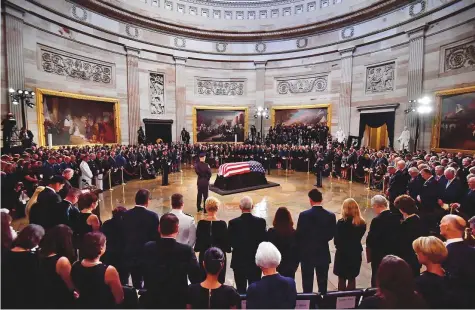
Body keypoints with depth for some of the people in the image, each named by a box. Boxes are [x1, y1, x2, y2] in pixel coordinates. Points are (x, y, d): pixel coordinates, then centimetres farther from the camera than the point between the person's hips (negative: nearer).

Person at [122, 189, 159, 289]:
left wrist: (127, 251, 13)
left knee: (136, 285, 18)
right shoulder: (152, 216, -17)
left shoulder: (126, 215, -5)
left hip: (131, 255, 3)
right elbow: (156, 237, -13)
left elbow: (123, 235, 1)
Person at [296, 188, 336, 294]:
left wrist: (299, 251, 4)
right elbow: (331, 234, 0)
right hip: (323, 253, 2)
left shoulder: (304, 215, -18)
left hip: (307, 253, -2)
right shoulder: (330, 216, -9)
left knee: (307, 282, 11)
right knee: (322, 282, 17)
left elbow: (299, 235, -12)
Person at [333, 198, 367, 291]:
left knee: (342, 279, 12)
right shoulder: (362, 223, -7)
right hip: (355, 254, 4)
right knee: (352, 279, 18)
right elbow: (359, 237, 5)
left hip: (342, 254, -4)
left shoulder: (341, 223, -21)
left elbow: (336, 241, -14)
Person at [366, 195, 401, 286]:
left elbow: (370, 240, -19)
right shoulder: (396, 217, -4)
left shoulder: (377, 220, -24)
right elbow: (398, 235, 4)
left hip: (379, 256, -7)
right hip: (393, 253, 7)